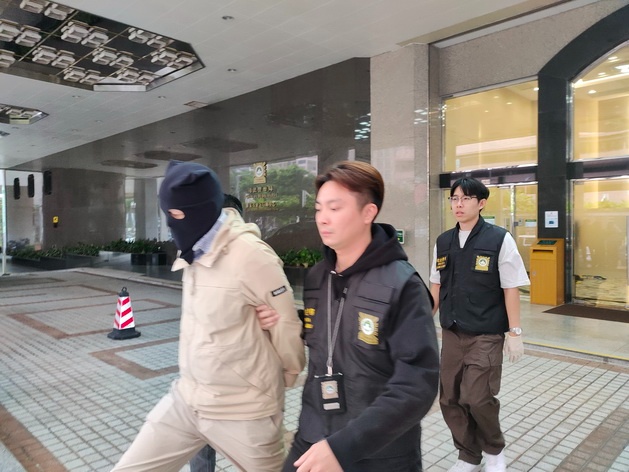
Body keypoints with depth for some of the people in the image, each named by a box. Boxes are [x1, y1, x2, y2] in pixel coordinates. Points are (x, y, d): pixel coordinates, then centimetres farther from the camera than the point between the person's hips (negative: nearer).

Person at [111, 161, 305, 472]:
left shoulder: (251, 257, -25)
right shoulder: (195, 253, 1)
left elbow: (286, 324, -16)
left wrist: (283, 379, 1)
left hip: (242, 412, -7)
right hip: (185, 399, 7)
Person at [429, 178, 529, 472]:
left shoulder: (499, 240, -9)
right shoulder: (443, 242, 4)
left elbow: (510, 289, -7)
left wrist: (514, 332, -7)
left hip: (486, 336, -4)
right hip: (451, 334, 5)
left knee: (478, 399, -4)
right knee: (449, 400, 8)